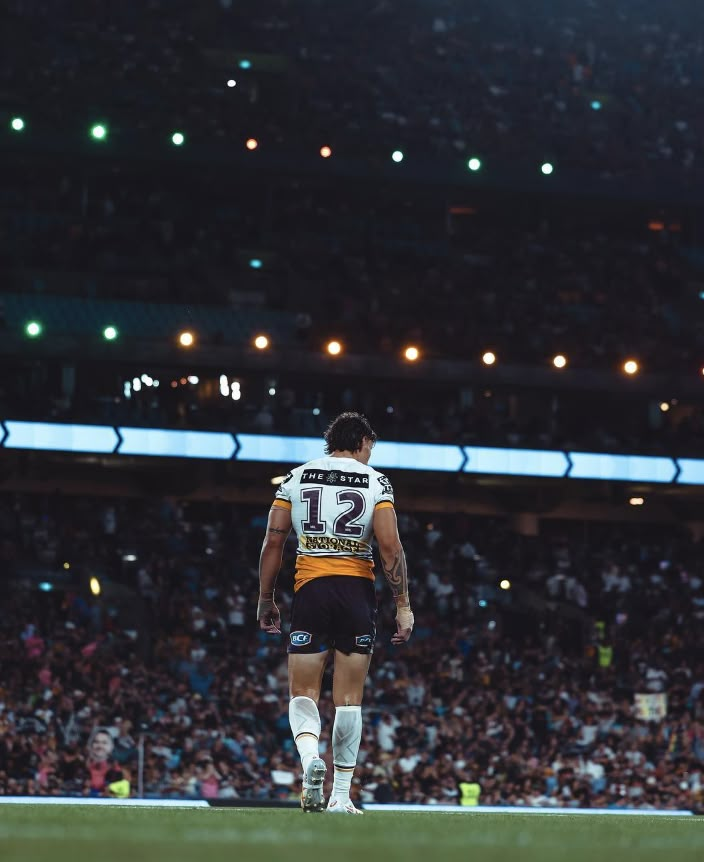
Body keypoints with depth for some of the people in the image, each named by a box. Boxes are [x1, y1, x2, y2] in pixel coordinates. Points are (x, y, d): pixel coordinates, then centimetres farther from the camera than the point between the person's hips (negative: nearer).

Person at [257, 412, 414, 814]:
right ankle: (341, 795, 3)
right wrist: (404, 606, -2)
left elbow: (273, 542, 5)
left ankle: (310, 756, -26)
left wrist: (266, 599, 13)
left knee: (303, 693, 5)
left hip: (311, 587, 1)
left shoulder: (296, 478, 9)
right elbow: (390, 547, -6)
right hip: (358, 588, -1)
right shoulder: (375, 482, 3)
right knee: (349, 698, 5)